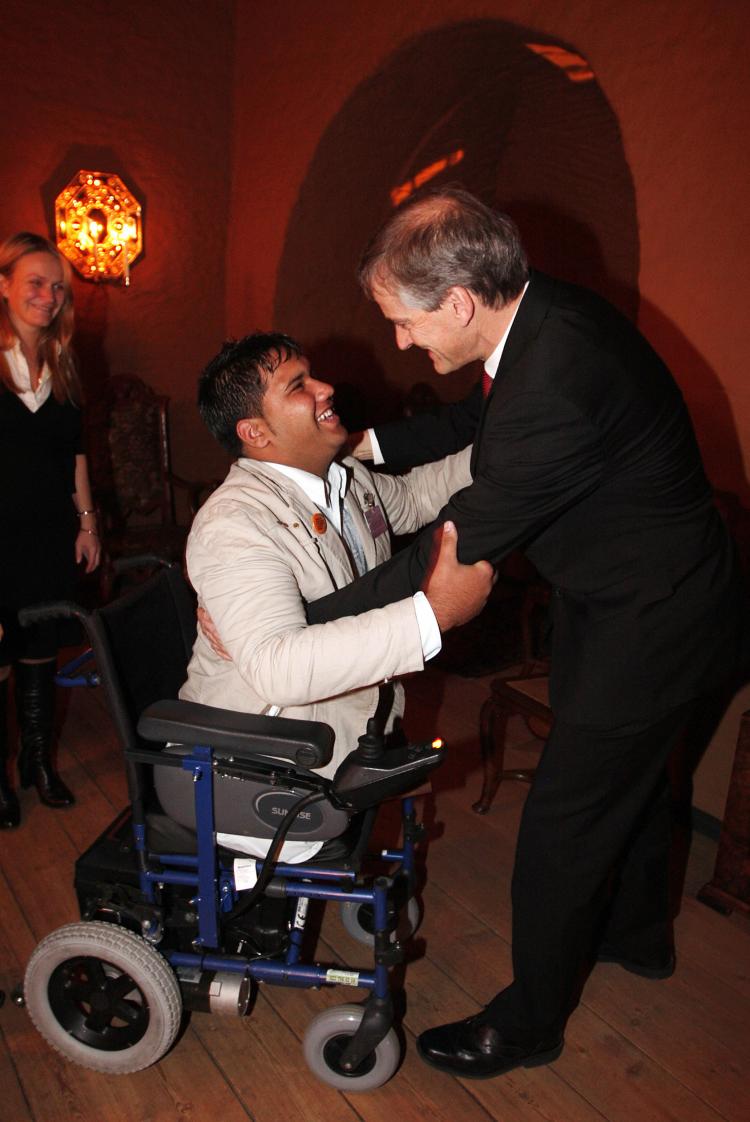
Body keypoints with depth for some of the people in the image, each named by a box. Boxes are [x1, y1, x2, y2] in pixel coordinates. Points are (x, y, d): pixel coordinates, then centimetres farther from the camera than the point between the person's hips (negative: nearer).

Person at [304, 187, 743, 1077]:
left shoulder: (557, 384, -36)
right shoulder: (544, 311, -6)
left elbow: (453, 553, -31)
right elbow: (476, 418, 12)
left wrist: (286, 626, -26)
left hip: (645, 622, -9)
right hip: (649, 598, 10)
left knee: (562, 823, 5)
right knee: (630, 772, 27)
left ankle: (528, 1021, 30)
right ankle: (637, 934, 55)